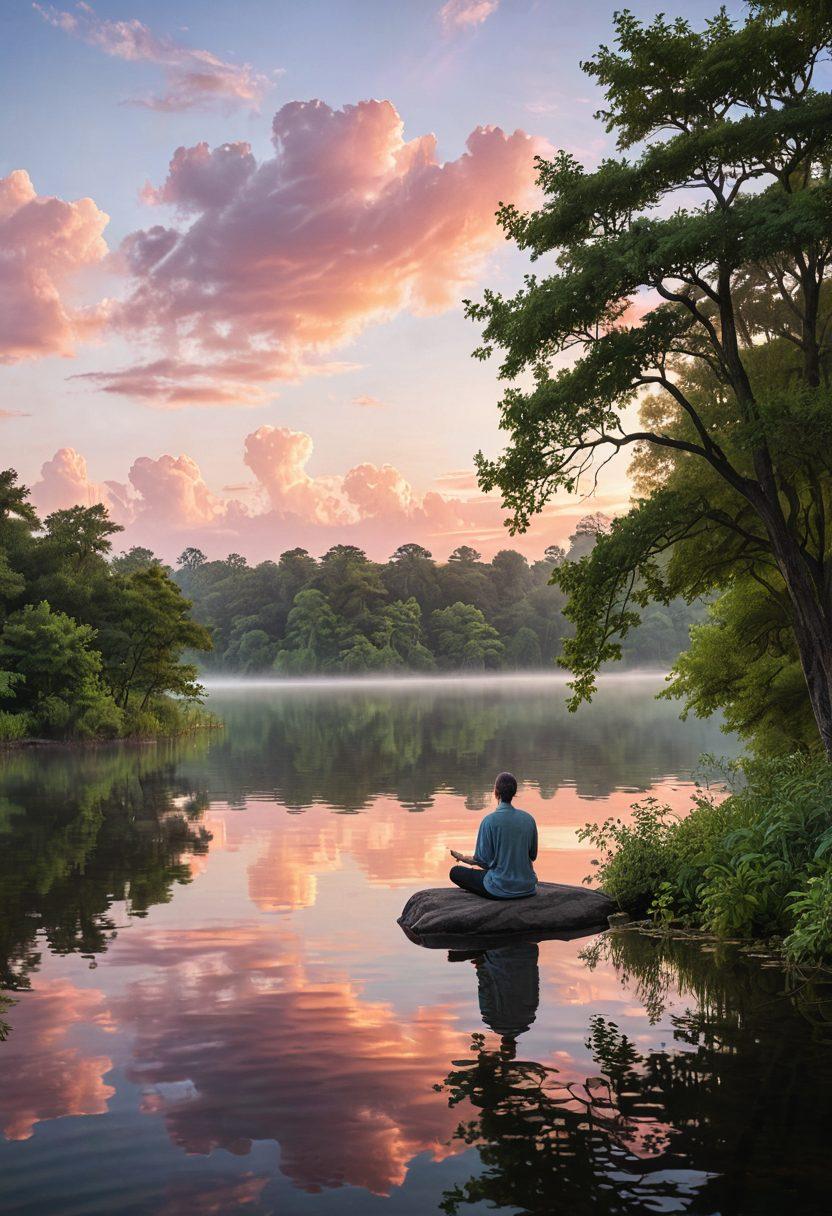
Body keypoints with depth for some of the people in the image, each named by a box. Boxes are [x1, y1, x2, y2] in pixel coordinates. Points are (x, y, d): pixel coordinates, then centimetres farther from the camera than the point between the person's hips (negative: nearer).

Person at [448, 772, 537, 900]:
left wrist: (461, 857, 6)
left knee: (455, 872, 11)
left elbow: (482, 861, -12)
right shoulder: (528, 819, -2)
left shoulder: (490, 821, -16)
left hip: (501, 888, -6)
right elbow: (532, 855, 8)